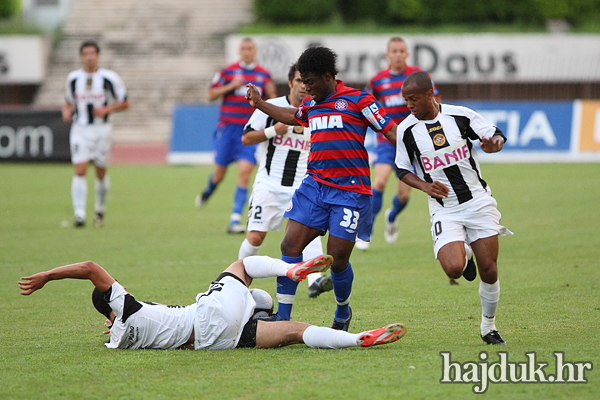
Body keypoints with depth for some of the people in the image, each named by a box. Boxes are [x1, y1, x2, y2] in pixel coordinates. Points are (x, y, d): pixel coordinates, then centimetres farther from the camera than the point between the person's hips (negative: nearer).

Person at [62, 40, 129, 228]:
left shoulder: (109, 78, -5)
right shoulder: (73, 78, 4)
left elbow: (124, 102, 1)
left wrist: (106, 109, -15)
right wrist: (66, 112, -2)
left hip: (101, 129, -1)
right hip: (80, 130, 1)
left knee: (101, 172, 9)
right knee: (80, 171, -12)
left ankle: (100, 210, 30)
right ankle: (79, 214, -16)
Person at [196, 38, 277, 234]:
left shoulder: (264, 74, 7)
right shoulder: (228, 71, 2)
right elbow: (211, 95, 2)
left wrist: (271, 93, -9)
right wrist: (230, 86, -13)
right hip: (228, 128, 0)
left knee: (245, 172, -13)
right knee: (219, 172, 6)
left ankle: (235, 220, -12)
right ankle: (208, 192, 43)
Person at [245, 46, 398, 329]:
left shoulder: (357, 100, -4)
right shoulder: (310, 105, 14)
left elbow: (391, 131, -3)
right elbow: (292, 117, 38)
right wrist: (259, 104, 41)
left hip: (350, 191, -6)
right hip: (314, 185, 6)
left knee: (337, 258, -4)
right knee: (290, 245, -6)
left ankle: (343, 314, 24)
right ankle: (282, 318, 1)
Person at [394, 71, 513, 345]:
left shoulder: (461, 115, -5)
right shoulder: (406, 129, -4)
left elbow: (496, 135, 5)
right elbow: (402, 169, 7)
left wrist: (494, 144, -20)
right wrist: (425, 186, -11)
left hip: (478, 201, 0)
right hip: (444, 210, 0)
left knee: (489, 271, -3)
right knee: (453, 269, -22)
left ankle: (488, 326, 19)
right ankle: (465, 254, 16)